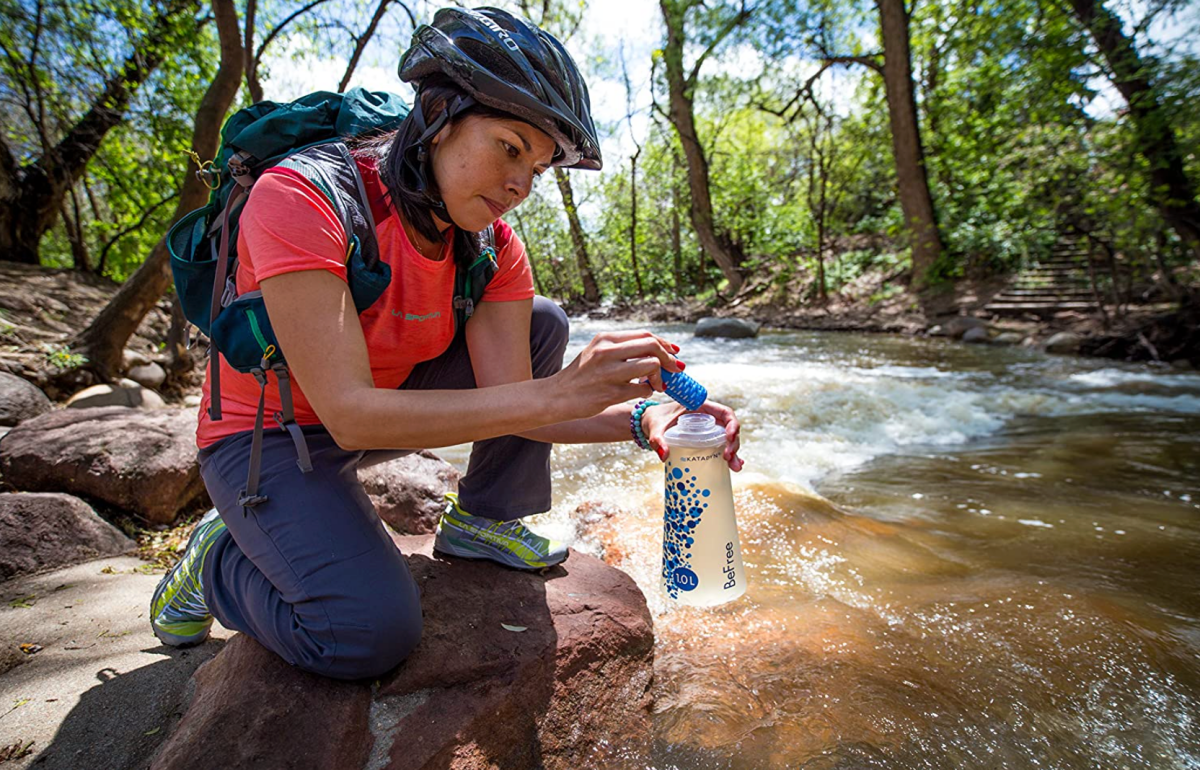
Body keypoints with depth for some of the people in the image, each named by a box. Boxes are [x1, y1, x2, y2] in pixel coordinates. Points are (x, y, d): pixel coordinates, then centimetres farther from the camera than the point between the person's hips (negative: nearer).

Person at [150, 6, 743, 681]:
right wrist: (554, 395, -44)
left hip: (386, 409, 6)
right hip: (268, 438, -5)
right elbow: (350, 414, -36)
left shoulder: (493, 247, -10)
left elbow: (508, 399, -17)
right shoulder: (299, 198, -28)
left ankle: (482, 521, 4)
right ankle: (218, 560, 6)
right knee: (371, 631, -27)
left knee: (545, 324, -6)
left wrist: (640, 418, -34)